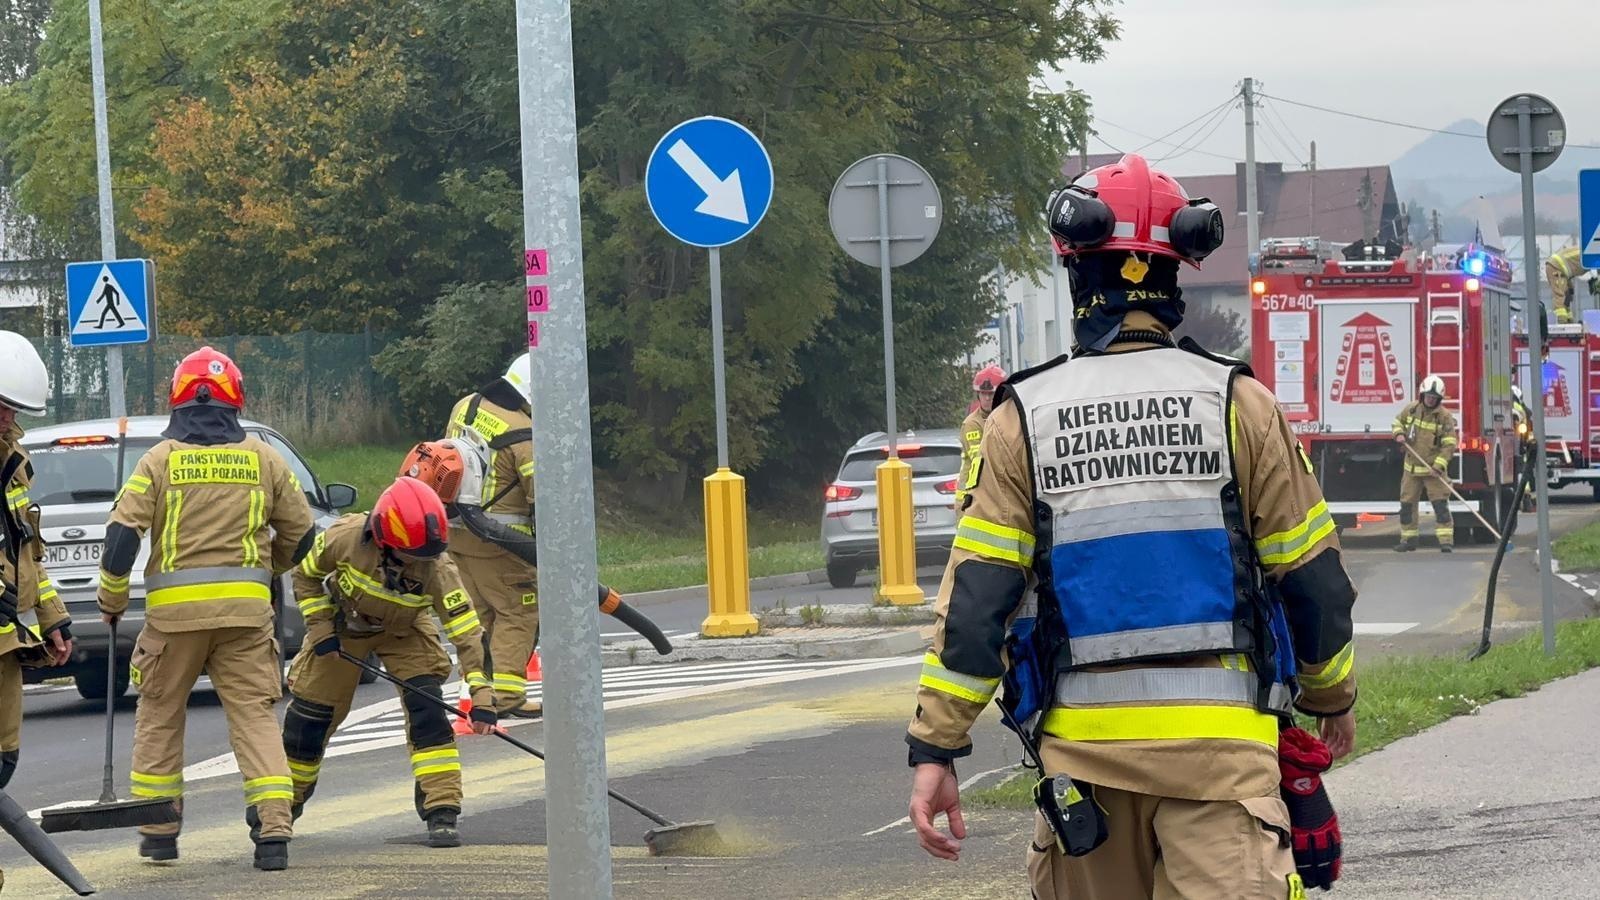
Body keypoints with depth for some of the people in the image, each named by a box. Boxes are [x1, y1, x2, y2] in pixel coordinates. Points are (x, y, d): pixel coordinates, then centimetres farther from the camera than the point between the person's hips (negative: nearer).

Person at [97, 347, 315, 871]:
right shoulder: (262, 459, 6)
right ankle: (273, 832, -10)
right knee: (253, 713, 3)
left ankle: (159, 831, 17)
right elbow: (300, 533, 13)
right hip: (246, 607, 1)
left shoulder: (160, 459, 0)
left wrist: (112, 601, 8)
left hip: (175, 609, -1)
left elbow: (122, 533, -6)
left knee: (160, 715, 14)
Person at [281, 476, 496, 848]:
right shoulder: (346, 538, -33)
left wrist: (481, 694, -41)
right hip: (342, 625, 0)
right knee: (308, 715, 5)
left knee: (428, 709, -20)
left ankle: (442, 812, -14)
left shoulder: (436, 568, -34)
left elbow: (467, 630, -35)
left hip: (404, 632, 0)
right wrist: (321, 630, -17)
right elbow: (306, 575, -13)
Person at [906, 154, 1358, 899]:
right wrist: (1333, 697, 22)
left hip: (1083, 746, 2)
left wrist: (934, 749, 1)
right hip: (1218, 738, -2)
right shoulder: (1236, 403, 0)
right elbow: (1311, 575, 6)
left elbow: (976, 595, -1)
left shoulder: (1024, 419, 2)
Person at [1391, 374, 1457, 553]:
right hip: (1411, 468, 4)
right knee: (1407, 504, 8)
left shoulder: (1444, 416, -11)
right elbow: (1398, 421, 20)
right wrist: (1398, 433, -3)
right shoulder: (1412, 409, 1)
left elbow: (1449, 444, -15)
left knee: (1440, 503, -11)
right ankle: (1408, 539, 19)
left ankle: (1446, 540, -11)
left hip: (1433, 469, -4)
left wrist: (1439, 465, -25)